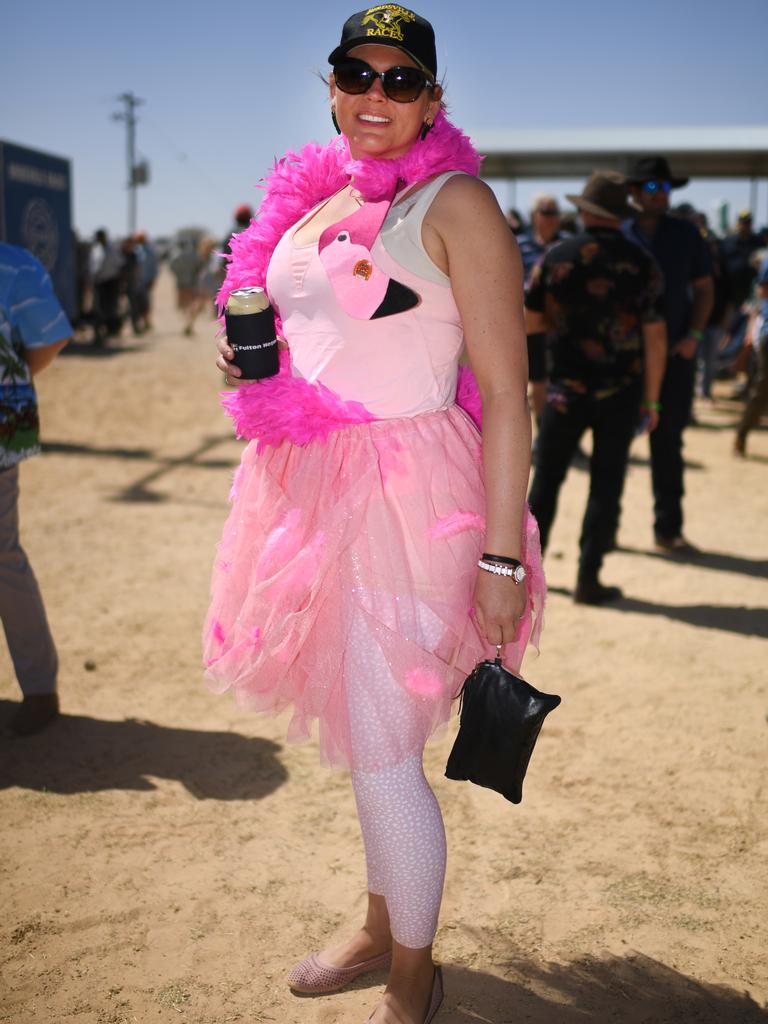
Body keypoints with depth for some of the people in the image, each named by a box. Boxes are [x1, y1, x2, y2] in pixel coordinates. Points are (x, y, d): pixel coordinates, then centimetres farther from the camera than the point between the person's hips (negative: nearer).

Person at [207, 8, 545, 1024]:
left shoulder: (455, 204, -10)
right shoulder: (312, 200, 13)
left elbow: (505, 394, -15)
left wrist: (501, 559, -18)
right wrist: (250, 361, 10)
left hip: (403, 499, -7)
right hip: (314, 486, 7)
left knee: (380, 755, -1)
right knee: (364, 736, 18)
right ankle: (381, 928, 38)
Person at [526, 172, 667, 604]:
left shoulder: (556, 258, -4)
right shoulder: (642, 264, -5)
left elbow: (530, 322, 2)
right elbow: (655, 337, -5)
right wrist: (652, 399, 2)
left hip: (568, 389, 1)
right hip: (622, 391, 0)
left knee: (547, 478, 13)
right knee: (606, 484, 5)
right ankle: (588, 580, 6)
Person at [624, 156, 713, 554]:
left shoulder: (686, 234, 5)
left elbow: (704, 288, 10)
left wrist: (694, 335, -4)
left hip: (674, 356, 1)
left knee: (668, 445, 8)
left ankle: (668, 529, 17)